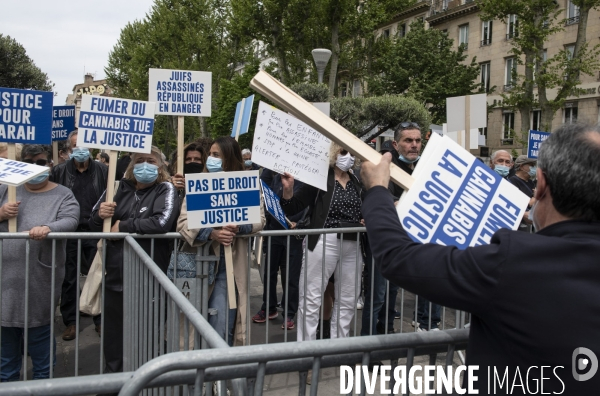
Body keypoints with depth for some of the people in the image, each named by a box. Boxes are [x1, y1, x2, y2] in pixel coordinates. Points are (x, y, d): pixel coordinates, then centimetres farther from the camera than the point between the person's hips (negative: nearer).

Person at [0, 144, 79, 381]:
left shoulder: (62, 195, 0)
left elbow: (70, 221, -16)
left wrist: (47, 228, -35)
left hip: (39, 281, -3)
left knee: (40, 332, 8)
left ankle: (43, 380, 26)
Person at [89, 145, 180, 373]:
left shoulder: (166, 190, -6)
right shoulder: (119, 188, 8)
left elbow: (161, 223, -24)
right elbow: (94, 224, 13)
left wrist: (122, 226, -13)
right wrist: (101, 215, -11)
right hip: (115, 275, 5)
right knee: (113, 333, 16)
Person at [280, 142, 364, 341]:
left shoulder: (358, 182, 11)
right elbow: (292, 209, -6)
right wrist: (288, 189, -23)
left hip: (352, 246, 6)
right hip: (324, 243, -6)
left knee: (347, 300, 14)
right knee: (311, 299, -2)